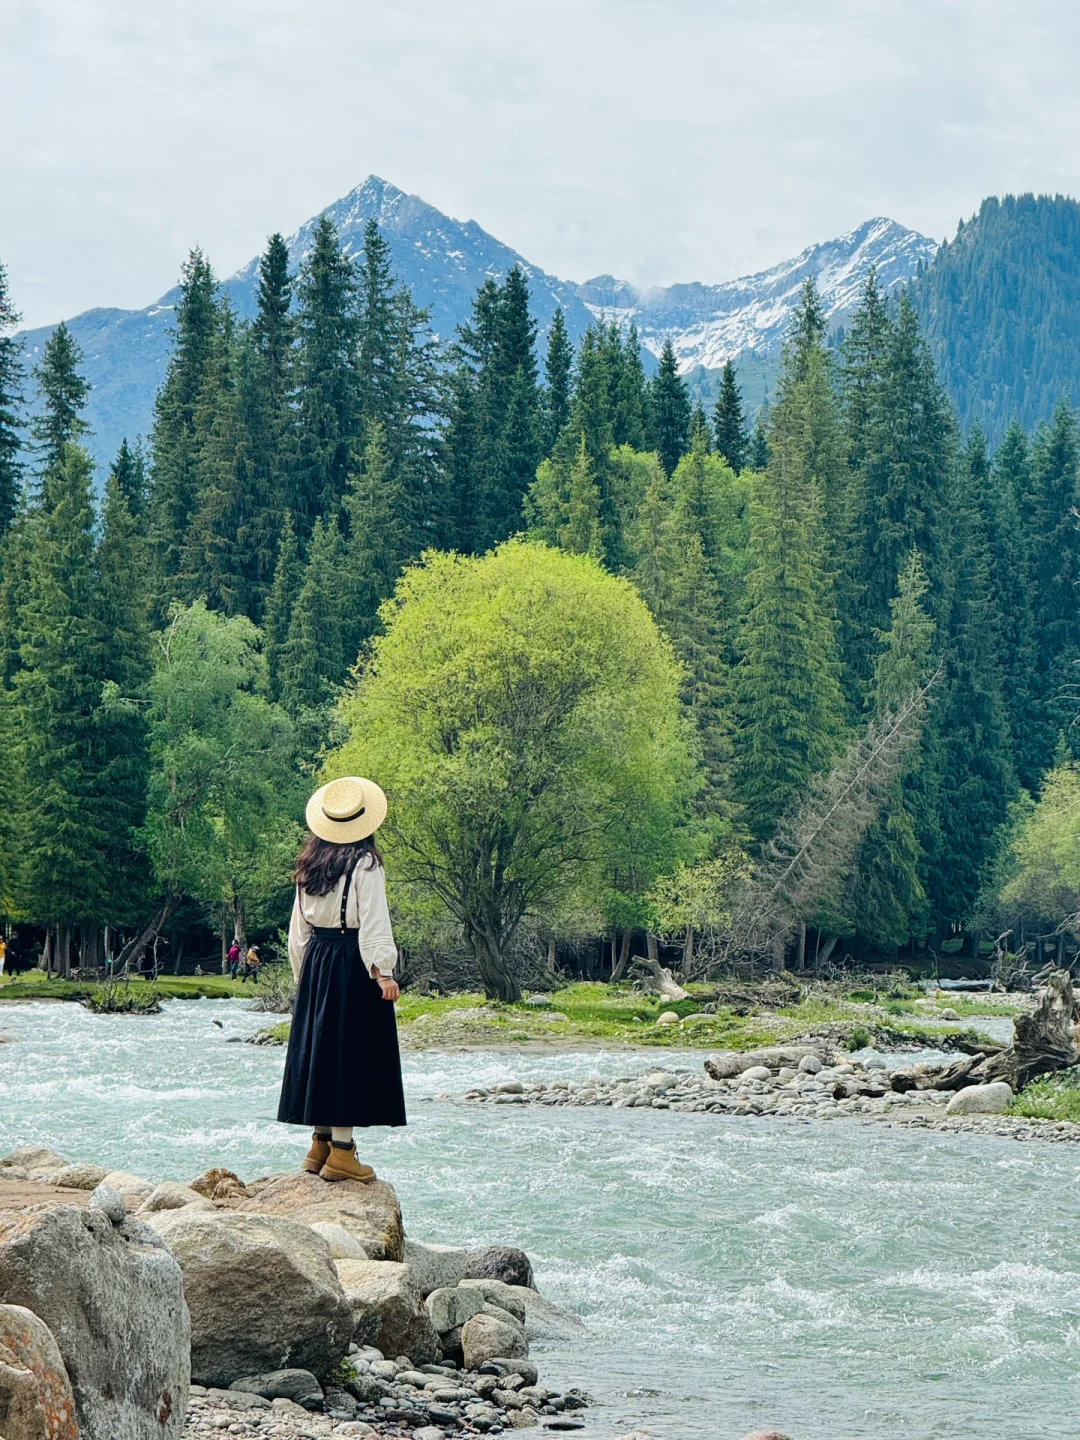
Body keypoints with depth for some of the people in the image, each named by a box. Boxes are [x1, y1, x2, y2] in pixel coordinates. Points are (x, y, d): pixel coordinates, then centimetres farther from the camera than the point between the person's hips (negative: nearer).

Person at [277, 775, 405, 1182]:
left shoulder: (310, 866, 9)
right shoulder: (365, 865, -10)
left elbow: (298, 928, 13)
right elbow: (373, 923, -16)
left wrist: (303, 974, 20)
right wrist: (383, 971, -17)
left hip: (315, 962, 7)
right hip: (352, 964, -7)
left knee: (319, 1044, 12)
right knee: (351, 1049, -5)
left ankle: (320, 1142, 19)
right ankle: (342, 1151, -6)